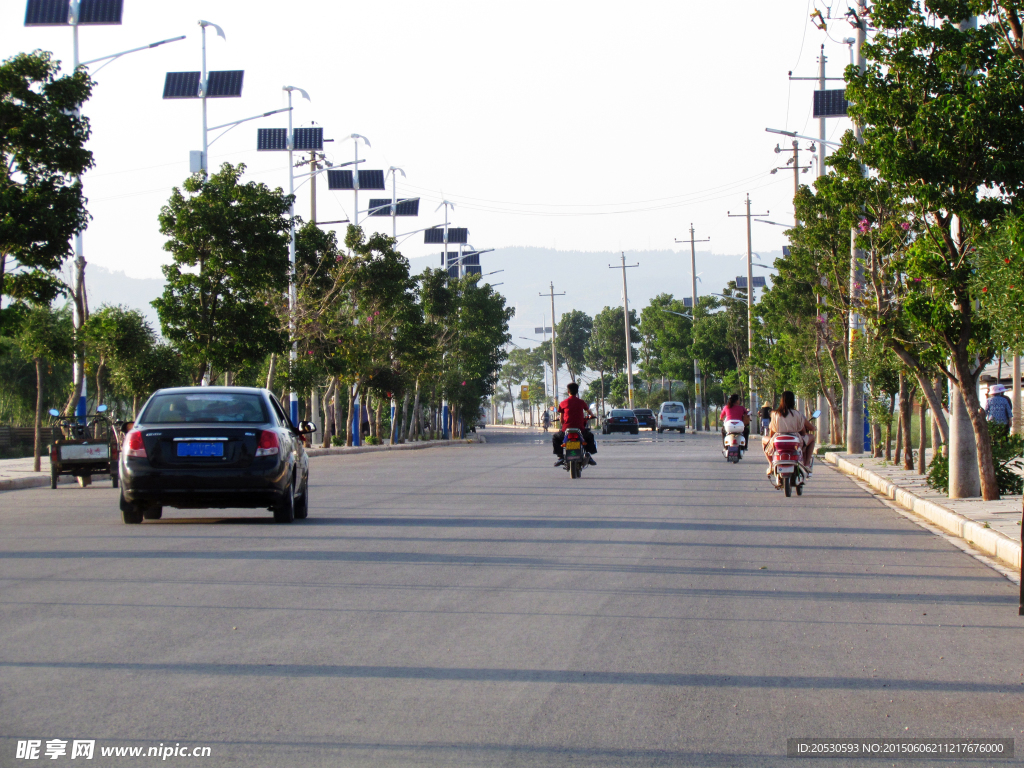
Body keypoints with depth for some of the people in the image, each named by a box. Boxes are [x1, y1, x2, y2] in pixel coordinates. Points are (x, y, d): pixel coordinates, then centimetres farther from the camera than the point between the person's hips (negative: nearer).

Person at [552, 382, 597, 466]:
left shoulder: (563, 403, 0)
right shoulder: (581, 402, 5)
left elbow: (561, 420, 6)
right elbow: (590, 413, 23)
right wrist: (591, 416, 47)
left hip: (566, 430, -1)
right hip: (580, 429, 1)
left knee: (555, 437, 27)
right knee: (590, 436, 33)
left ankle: (560, 456, 12)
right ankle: (589, 455, 21)